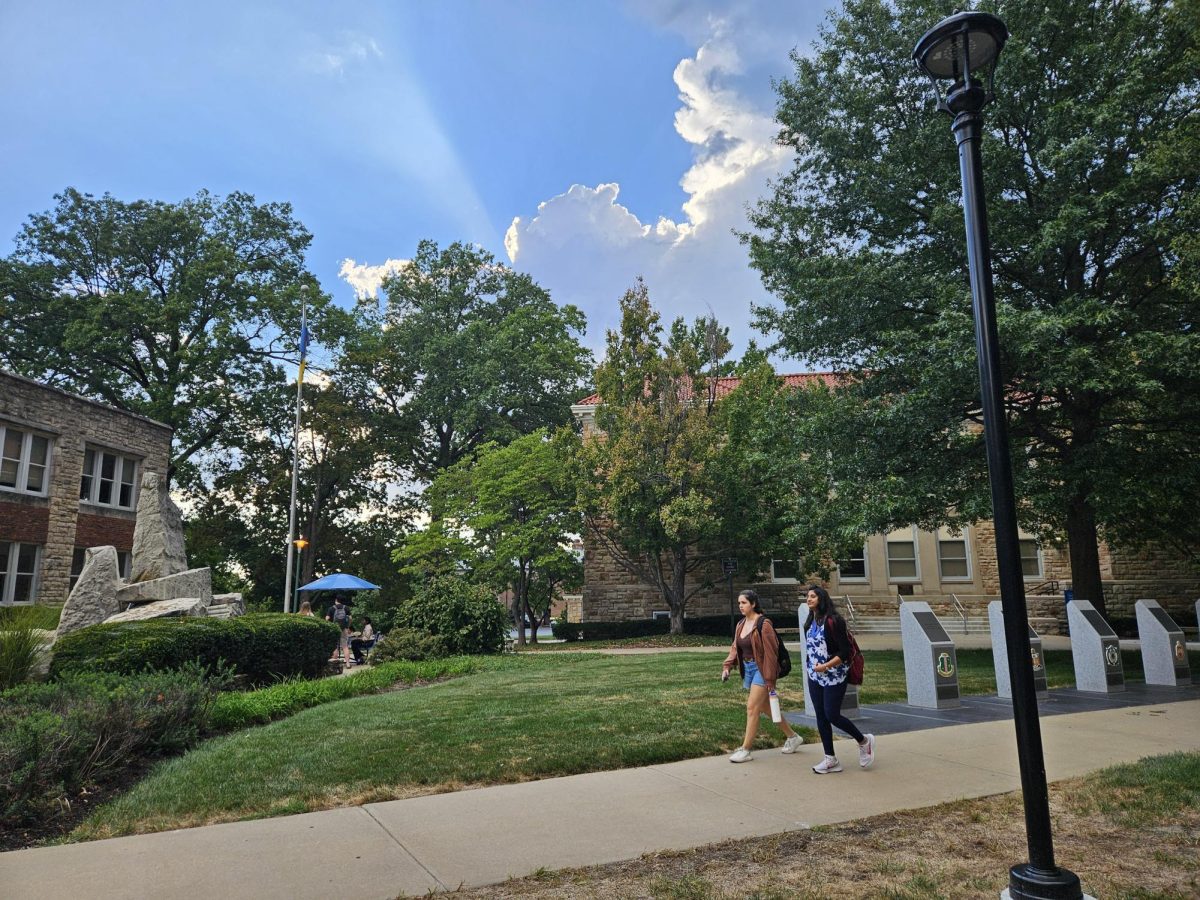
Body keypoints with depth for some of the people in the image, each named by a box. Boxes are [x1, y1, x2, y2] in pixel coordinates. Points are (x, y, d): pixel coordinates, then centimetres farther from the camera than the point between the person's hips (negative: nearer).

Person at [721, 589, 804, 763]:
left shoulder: (763, 624, -16)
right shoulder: (741, 625, 8)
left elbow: (770, 652, -16)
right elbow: (735, 648, 8)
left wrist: (770, 679, -16)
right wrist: (727, 666, -7)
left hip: (761, 669, -9)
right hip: (748, 669, 9)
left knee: (752, 708, -10)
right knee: (765, 707, 17)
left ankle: (745, 750, -2)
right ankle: (793, 737, 34)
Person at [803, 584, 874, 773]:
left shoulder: (832, 621, -15)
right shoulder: (810, 623, 9)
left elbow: (845, 652, -17)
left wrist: (826, 666, -21)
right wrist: (808, 668, 12)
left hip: (833, 677, -7)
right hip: (815, 677, 7)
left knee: (832, 715, -6)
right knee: (821, 717, 7)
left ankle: (864, 741, 19)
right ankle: (830, 760, 16)